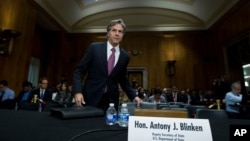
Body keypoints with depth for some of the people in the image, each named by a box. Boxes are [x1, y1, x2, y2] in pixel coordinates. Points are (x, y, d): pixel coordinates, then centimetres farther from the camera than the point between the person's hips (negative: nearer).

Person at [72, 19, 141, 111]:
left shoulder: (125, 56, 3)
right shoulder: (94, 48, -4)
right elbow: (79, 71, -3)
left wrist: (133, 96, 6)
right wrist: (78, 92, -16)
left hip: (111, 102, 2)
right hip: (90, 99, -2)